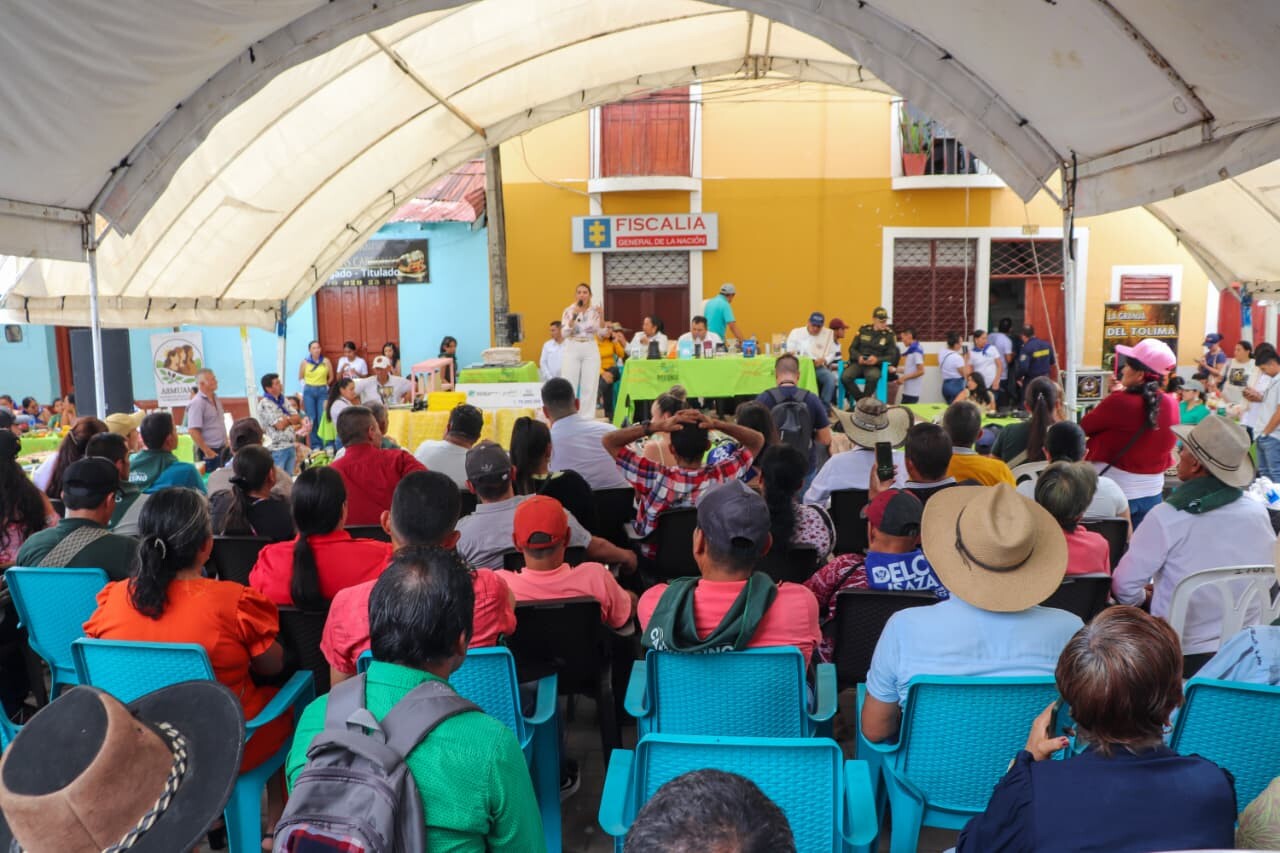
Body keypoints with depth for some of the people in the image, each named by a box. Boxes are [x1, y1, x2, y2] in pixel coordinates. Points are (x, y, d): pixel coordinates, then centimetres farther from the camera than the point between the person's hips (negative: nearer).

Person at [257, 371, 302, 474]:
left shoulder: (283, 400, 12)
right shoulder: (265, 404, -12)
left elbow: (298, 418, 9)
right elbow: (280, 425, -17)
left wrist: (285, 419, -9)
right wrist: (291, 419, 2)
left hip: (290, 446, 7)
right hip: (276, 449, -7)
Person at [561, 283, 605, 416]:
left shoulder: (595, 311, 3)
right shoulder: (569, 311, 0)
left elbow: (601, 334, -3)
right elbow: (565, 333, -10)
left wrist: (601, 317, -18)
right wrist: (574, 316, -21)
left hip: (590, 350, 1)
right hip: (572, 349, -1)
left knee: (589, 386, 2)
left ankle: (587, 418, 10)